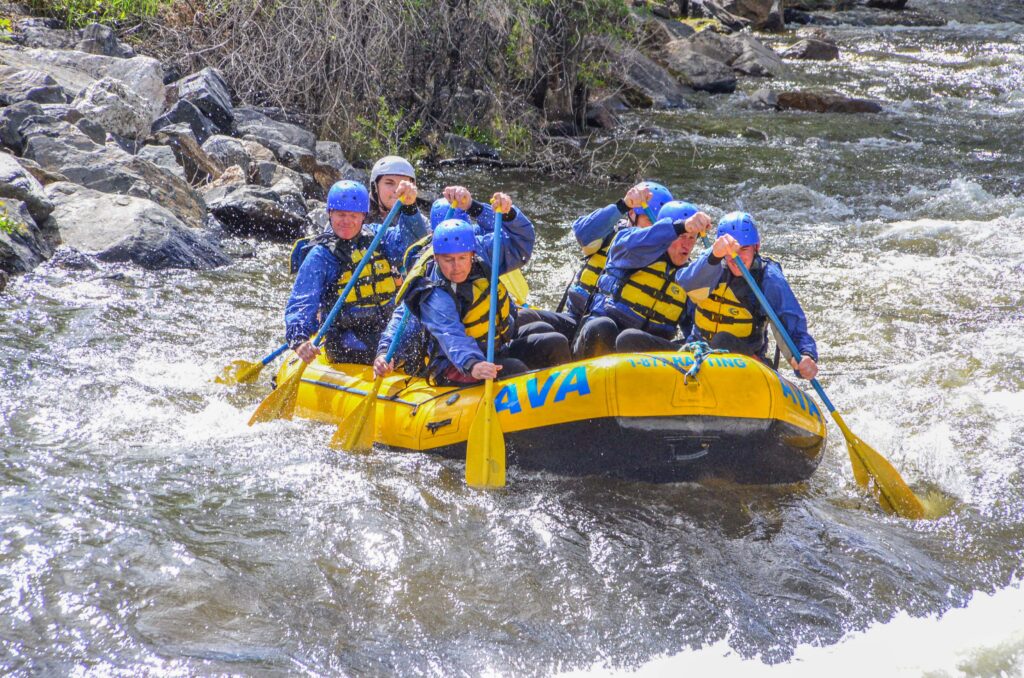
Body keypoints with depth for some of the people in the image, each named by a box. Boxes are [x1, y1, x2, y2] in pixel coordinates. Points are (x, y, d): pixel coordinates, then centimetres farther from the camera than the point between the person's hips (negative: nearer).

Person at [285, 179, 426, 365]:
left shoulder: (376, 236, 10)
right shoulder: (320, 255, -2)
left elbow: (412, 238, -8)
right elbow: (300, 304, -10)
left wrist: (409, 206, -28)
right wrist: (299, 340, -29)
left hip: (391, 328, 5)